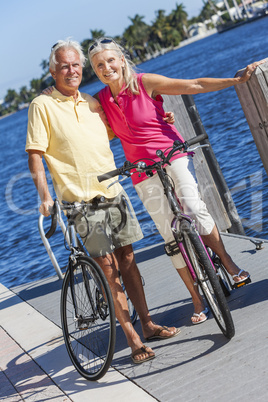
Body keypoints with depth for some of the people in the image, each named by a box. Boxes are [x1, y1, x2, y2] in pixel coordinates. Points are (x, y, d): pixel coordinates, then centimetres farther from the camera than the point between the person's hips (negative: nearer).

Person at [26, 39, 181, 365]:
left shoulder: (92, 103, 13)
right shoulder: (42, 105, -4)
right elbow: (35, 156, -8)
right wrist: (45, 197, -19)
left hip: (113, 192, 5)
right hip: (81, 200, -5)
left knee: (128, 259, 10)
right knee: (108, 268, -3)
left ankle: (147, 324, 21)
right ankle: (132, 338, 5)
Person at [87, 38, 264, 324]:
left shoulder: (145, 83, -7)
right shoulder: (100, 101, 1)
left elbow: (194, 86, -7)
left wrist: (237, 80, -11)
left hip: (173, 156, -2)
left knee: (193, 208, -26)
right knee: (171, 236, -1)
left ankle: (228, 263, -3)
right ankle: (197, 299, 9)